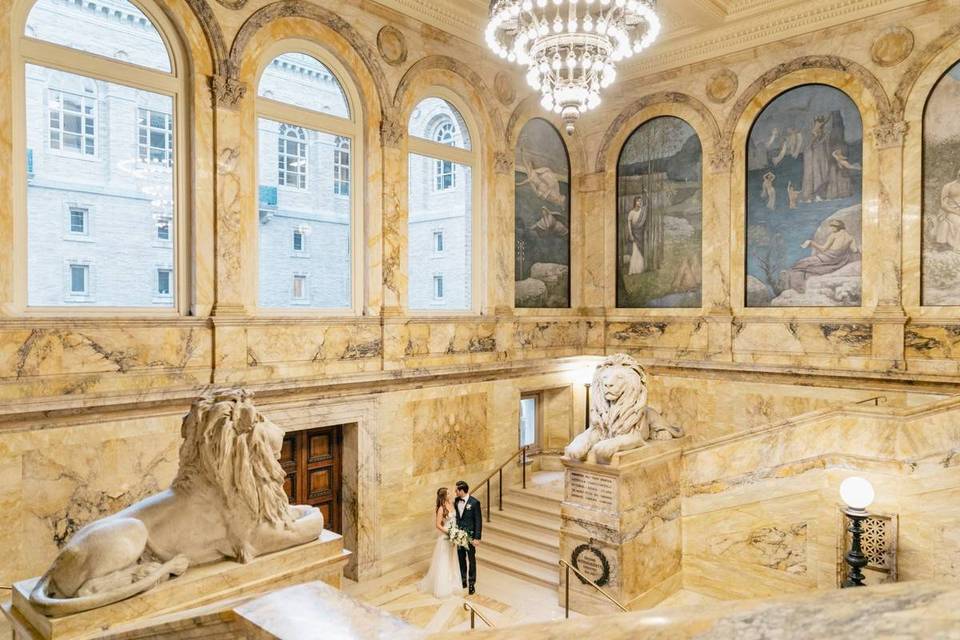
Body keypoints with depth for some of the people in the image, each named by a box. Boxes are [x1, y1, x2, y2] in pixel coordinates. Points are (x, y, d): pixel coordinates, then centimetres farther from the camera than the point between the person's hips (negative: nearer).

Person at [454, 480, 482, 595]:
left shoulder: (474, 502, -16)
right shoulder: (456, 501, 0)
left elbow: (479, 521, -13)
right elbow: (455, 517, 9)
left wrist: (477, 538, -15)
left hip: (470, 535, -5)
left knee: (471, 559, 8)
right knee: (461, 559, 15)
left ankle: (472, 583, 21)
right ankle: (463, 581, 31)